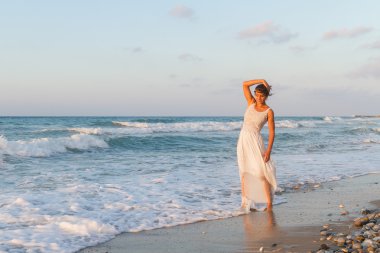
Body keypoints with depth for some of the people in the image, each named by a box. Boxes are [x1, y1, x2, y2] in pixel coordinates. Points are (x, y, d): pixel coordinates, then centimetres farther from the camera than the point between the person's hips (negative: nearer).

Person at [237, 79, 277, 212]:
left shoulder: (269, 111, -5)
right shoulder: (251, 102, 7)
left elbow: (272, 132, -7)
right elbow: (245, 84, 1)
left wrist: (268, 150, -15)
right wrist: (261, 80, -2)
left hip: (255, 141, -5)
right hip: (243, 139, 5)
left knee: (260, 172, -10)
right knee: (244, 172, 7)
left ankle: (269, 203, -5)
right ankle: (245, 202, 12)